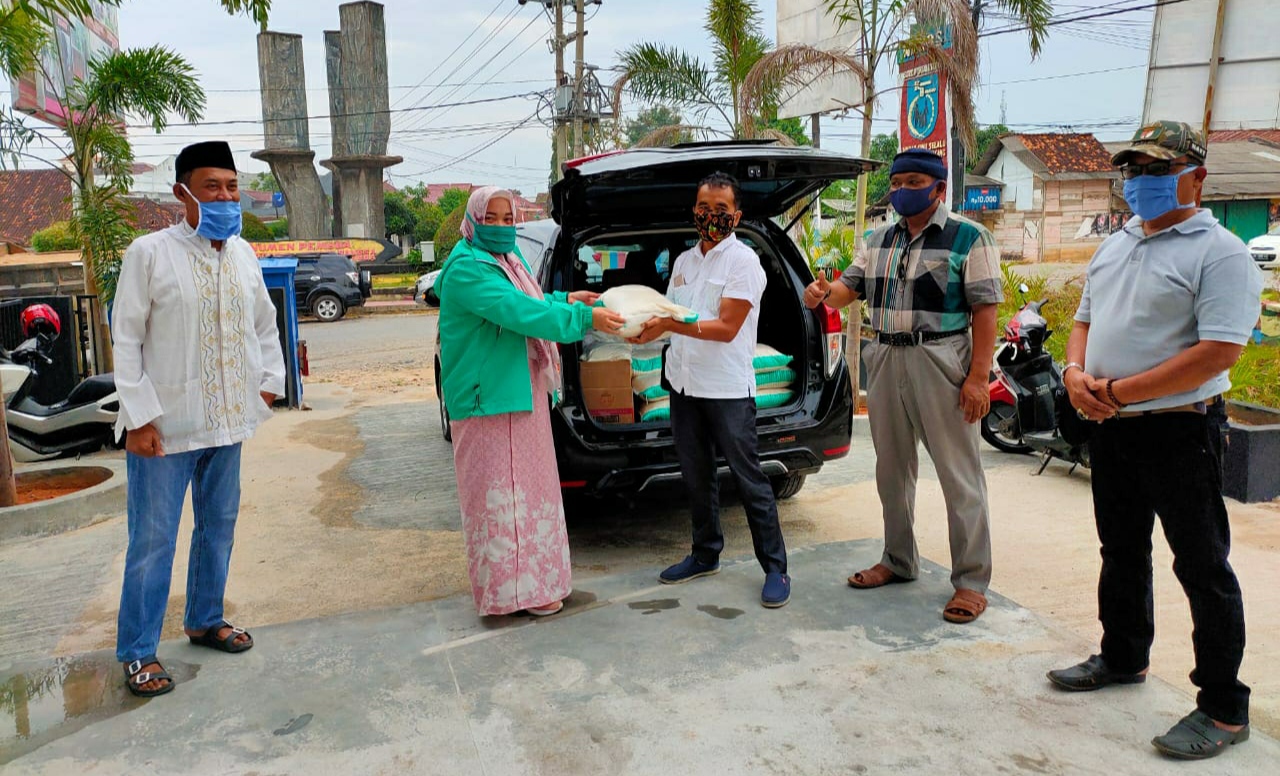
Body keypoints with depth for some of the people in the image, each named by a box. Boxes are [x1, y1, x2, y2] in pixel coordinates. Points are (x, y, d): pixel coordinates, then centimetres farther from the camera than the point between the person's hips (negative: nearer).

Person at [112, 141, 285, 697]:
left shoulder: (242, 253, 6)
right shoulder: (150, 253, -10)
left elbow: (264, 323, 19)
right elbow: (126, 339, -9)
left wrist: (271, 379, 9)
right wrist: (140, 415, -13)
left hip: (227, 421, 6)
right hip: (165, 426, -5)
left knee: (219, 526, 16)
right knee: (153, 541, 1)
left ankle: (204, 619, 34)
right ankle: (137, 651, 15)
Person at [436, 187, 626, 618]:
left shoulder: (506, 260, 13)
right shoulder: (468, 270, -17)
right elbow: (518, 312, -28)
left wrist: (565, 300, 10)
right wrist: (585, 319, -27)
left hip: (520, 395, 10)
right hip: (489, 400, -10)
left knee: (526, 486, 18)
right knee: (501, 492, -2)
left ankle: (530, 577, 33)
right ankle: (512, 587, 11)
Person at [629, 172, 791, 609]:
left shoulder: (742, 261, -8)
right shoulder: (684, 261, 14)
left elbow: (726, 328, -16)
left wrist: (667, 324, -24)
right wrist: (643, 324, -4)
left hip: (728, 388, -7)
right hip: (684, 383, 7)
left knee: (749, 479, -2)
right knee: (697, 477, 15)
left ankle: (775, 568, 8)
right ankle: (705, 555, 29)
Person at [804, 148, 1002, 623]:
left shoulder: (968, 238, -4)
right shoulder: (879, 241, 14)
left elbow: (985, 308, -9)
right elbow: (851, 286, 9)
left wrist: (978, 376, -17)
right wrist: (824, 294, -16)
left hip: (941, 365, -6)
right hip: (885, 362, 6)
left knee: (959, 473, -1)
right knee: (891, 469, 14)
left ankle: (971, 581, 9)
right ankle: (899, 561, 30)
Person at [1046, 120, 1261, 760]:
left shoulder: (1219, 252, -11)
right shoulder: (1114, 247, 13)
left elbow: (1218, 351, -21)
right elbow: (1085, 321, 18)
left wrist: (1120, 392, -21)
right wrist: (1076, 372, -4)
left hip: (1179, 428, -8)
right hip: (1111, 428, 8)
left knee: (1203, 567, 1)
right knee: (1122, 552, 20)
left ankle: (1224, 709, 14)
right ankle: (1123, 658, 38)